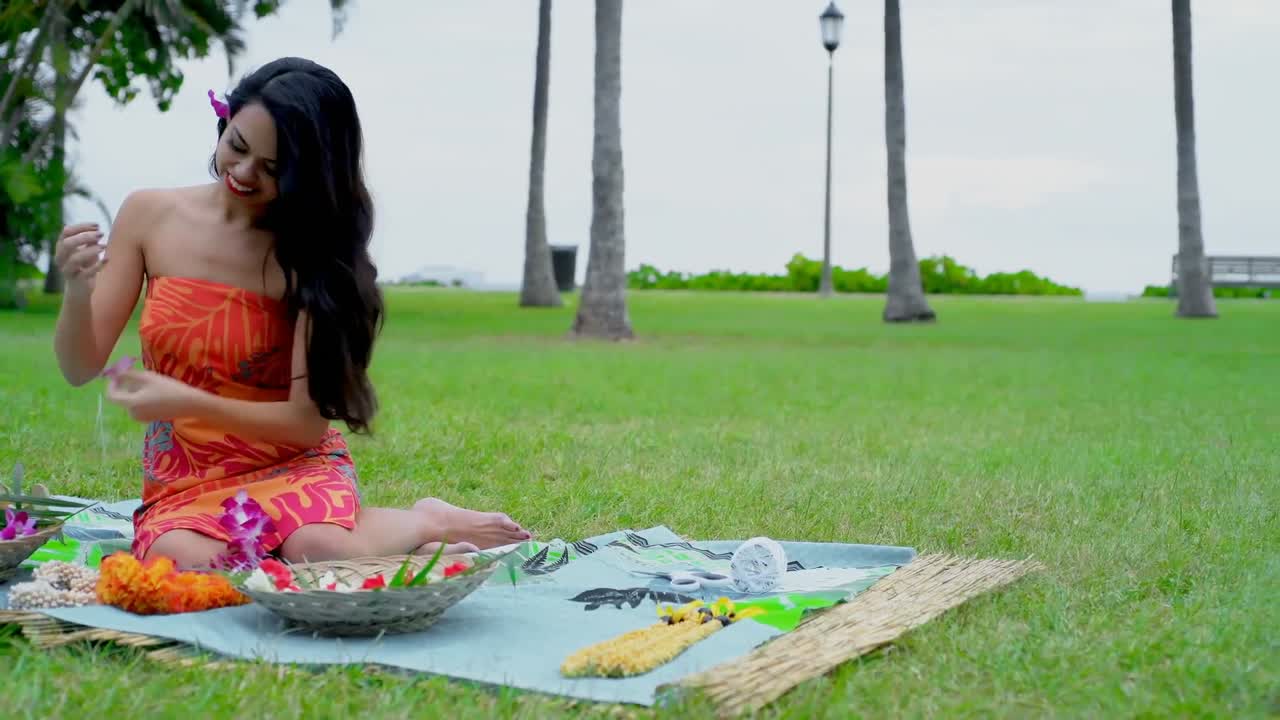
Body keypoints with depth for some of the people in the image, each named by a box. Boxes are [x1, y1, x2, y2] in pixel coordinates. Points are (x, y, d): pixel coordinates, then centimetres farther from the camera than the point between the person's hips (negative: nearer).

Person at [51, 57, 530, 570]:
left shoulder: (312, 252, -10)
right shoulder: (149, 215, -2)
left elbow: (307, 421, -11)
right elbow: (80, 369, 2)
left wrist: (189, 404, -25)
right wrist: (77, 293, -19)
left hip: (292, 466, -2)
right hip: (183, 486, 3)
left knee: (323, 554, -36)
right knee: (192, 570, -32)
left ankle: (420, 525, -1)